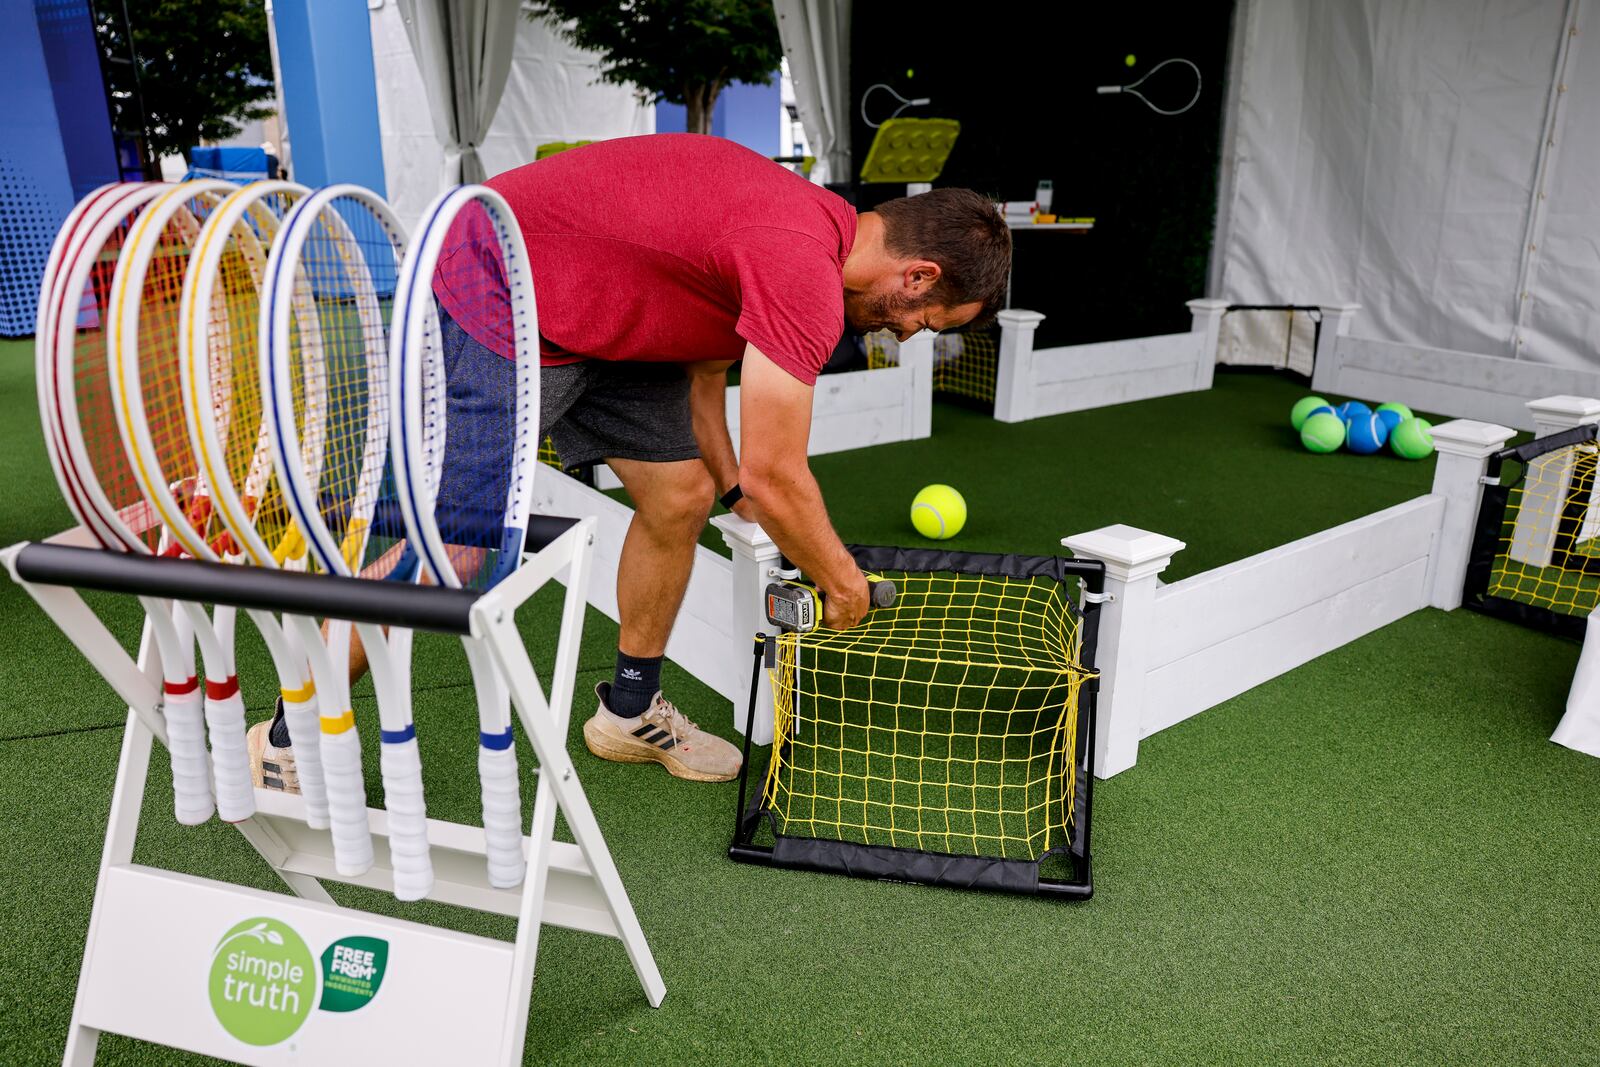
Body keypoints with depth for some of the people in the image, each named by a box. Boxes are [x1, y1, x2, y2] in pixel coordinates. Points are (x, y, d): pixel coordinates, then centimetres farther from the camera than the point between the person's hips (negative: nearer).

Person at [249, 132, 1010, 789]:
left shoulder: (814, 222, 5)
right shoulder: (806, 271, -27)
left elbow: (703, 353, 16)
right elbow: (776, 477, -24)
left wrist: (731, 488, 16)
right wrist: (841, 582, -6)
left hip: (592, 314, 10)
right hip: (495, 297, -9)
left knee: (681, 496, 6)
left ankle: (629, 709, 25)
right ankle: (290, 742, 12)